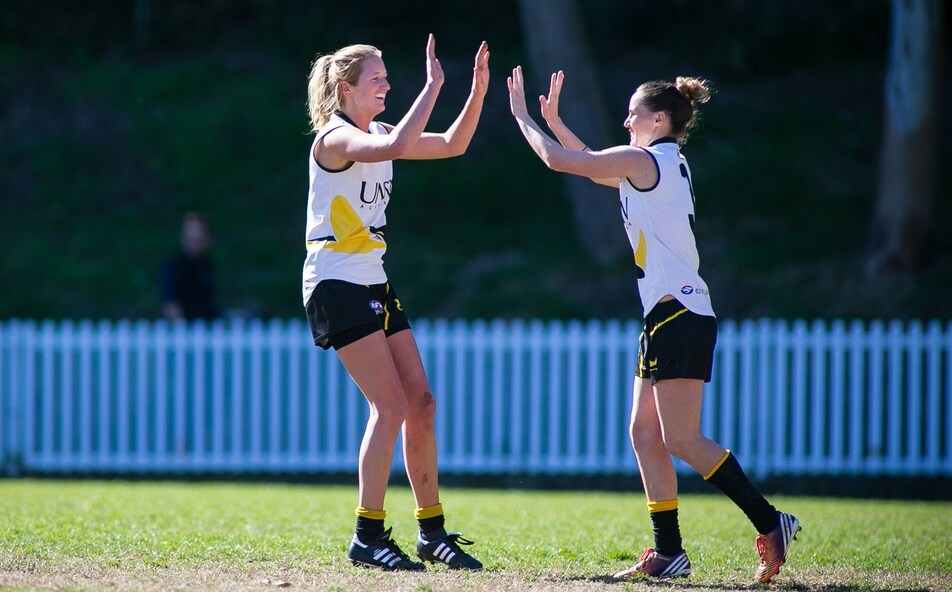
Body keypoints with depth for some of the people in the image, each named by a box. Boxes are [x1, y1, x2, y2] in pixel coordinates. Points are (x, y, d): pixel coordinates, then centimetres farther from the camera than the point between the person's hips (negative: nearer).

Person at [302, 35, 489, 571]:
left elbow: (452, 145, 15)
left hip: (374, 284, 9)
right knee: (391, 406, -13)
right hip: (337, 284, -9)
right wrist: (433, 87, -30)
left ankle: (433, 533, 12)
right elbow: (395, 147, -34)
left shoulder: (377, 134, 13)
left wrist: (478, 91, 2)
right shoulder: (335, 137, -14)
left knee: (421, 403, 5)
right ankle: (368, 537, -8)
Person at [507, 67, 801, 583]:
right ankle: (669, 554, 6)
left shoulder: (646, 160, -10)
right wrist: (553, 121, 27)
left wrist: (522, 114, 4)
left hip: (678, 313, -10)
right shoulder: (667, 163, 17)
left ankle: (770, 524, -10)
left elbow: (559, 160, -10)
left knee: (682, 440, -11)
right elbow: (598, 169, 33)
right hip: (668, 314, 10)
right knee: (645, 434, 7)